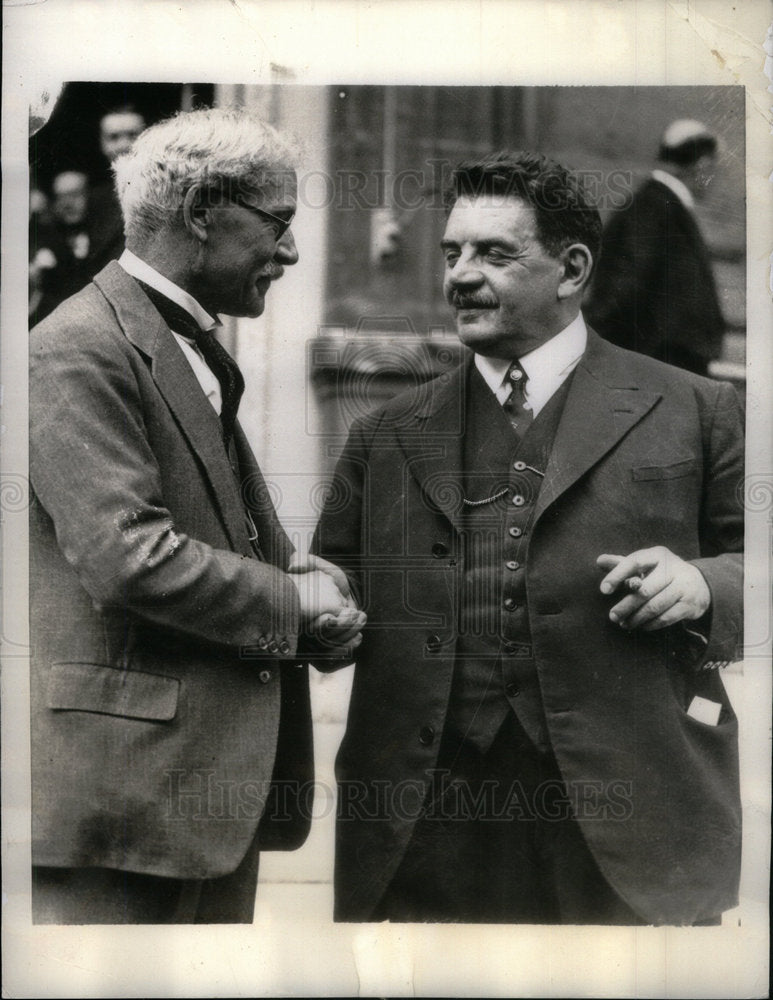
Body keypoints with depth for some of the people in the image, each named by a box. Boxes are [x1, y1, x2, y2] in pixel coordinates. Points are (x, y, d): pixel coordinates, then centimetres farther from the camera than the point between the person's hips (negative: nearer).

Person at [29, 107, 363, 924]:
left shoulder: (197, 351, 19)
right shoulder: (79, 351, -14)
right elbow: (125, 555, -23)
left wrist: (290, 572, 5)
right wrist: (289, 602, -12)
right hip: (127, 779, -9)